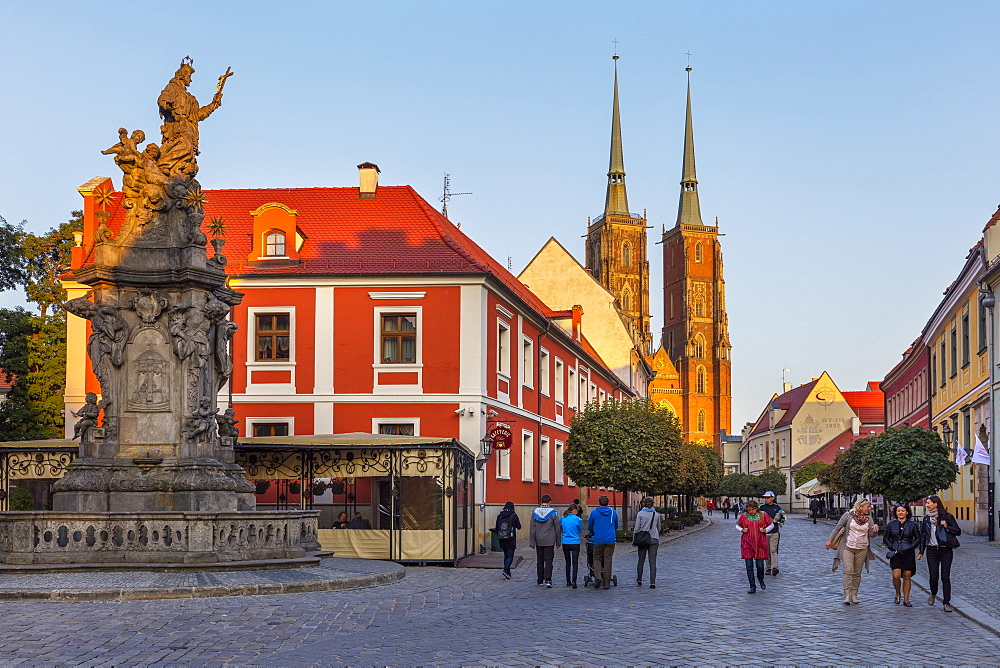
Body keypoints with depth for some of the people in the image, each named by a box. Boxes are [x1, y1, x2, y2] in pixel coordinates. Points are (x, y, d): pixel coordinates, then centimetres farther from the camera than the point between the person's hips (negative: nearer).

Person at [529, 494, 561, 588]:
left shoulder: (535, 512, 0)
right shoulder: (553, 512, -5)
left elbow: (532, 529, 0)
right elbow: (557, 528, -1)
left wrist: (532, 542, 4)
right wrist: (558, 541, 8)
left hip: (539, 541, 2)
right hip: (549, 541, -2)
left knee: (540, 560, 12)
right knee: (548, 560, -2)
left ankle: (540, 580, 16)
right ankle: (548, 580, -14)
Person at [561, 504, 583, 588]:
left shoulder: (563, 518, 1)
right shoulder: (577, 519, -10)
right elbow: (580, 531, 3)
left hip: (565, 543, 4)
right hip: (575, 543, -4)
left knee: (568, 562, 16)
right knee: (575, 562, -2)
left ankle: (568, 581, 19)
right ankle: (573, 581, -14)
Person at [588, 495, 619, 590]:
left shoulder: (594, 512, 0)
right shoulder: (613, 512, 6)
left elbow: (590, 527, 13)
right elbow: (616, 526, 19)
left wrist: (593, 534, 34)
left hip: (598, 540, -1)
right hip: (610, 540, 1)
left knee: (597, 558, 12)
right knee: (608, 561, 5)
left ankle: (598, 577, -11)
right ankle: (607, 583, 6)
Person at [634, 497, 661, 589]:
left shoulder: (640, 514, -5)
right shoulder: (656, 514, 3)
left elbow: (637, 528, -7)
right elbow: (658, 528, 14)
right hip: (654, 540, 1)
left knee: (641, 560, 13)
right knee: (653, 561, 0)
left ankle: (639, 580, 24)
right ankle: (652, 583, -6)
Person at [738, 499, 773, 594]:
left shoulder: (763, 515, 1)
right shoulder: (744, 516, 3)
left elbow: (771, 524, 12)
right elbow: (738, 525, 16)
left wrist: (765, 530, -7)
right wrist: (742, 530, -4)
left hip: (760, 543, -1)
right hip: (747, 544, 1)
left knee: (760, 565, -1)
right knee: (749, 566, -1)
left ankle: (761, 580, 31)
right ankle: (752, 587, 7)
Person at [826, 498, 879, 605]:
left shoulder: (868, 518, 5)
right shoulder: (848, 515, -4)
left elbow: (871, 534, 3)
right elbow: (837, 528, 1)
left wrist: (875, 529, -18)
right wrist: (830, 540, -1)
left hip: (862, 549, 3)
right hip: (848, 548, -3)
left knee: (857, 573, 7)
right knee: (848, 571, -13)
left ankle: (854, 595, 16)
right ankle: (847, 595, -14)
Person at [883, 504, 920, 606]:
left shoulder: (912, 524, 4)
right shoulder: (891, 524, 6)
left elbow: (918, 538, 10)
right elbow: (885, 537, 12)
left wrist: (912, 547, -4)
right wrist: (891, 547, -3)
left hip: (908, 554, 0)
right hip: (895, 554, 0)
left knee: (907, 576, 1)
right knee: (896, 576, -12)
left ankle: (906, 599, 10)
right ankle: (898, 594, 14)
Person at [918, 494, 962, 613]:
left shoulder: (947, 516, -3)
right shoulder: (926, 518, 8)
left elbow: (958, 531, -1)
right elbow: (923, 535, 14)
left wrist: (947, 527, -17)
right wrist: (921, 552, 11)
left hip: (946, 550, -3)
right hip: (932, 550, 3)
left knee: (945, 577, -3)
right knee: (934, 576, 0)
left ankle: (947, 603, 3)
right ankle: (933, 594, 29)